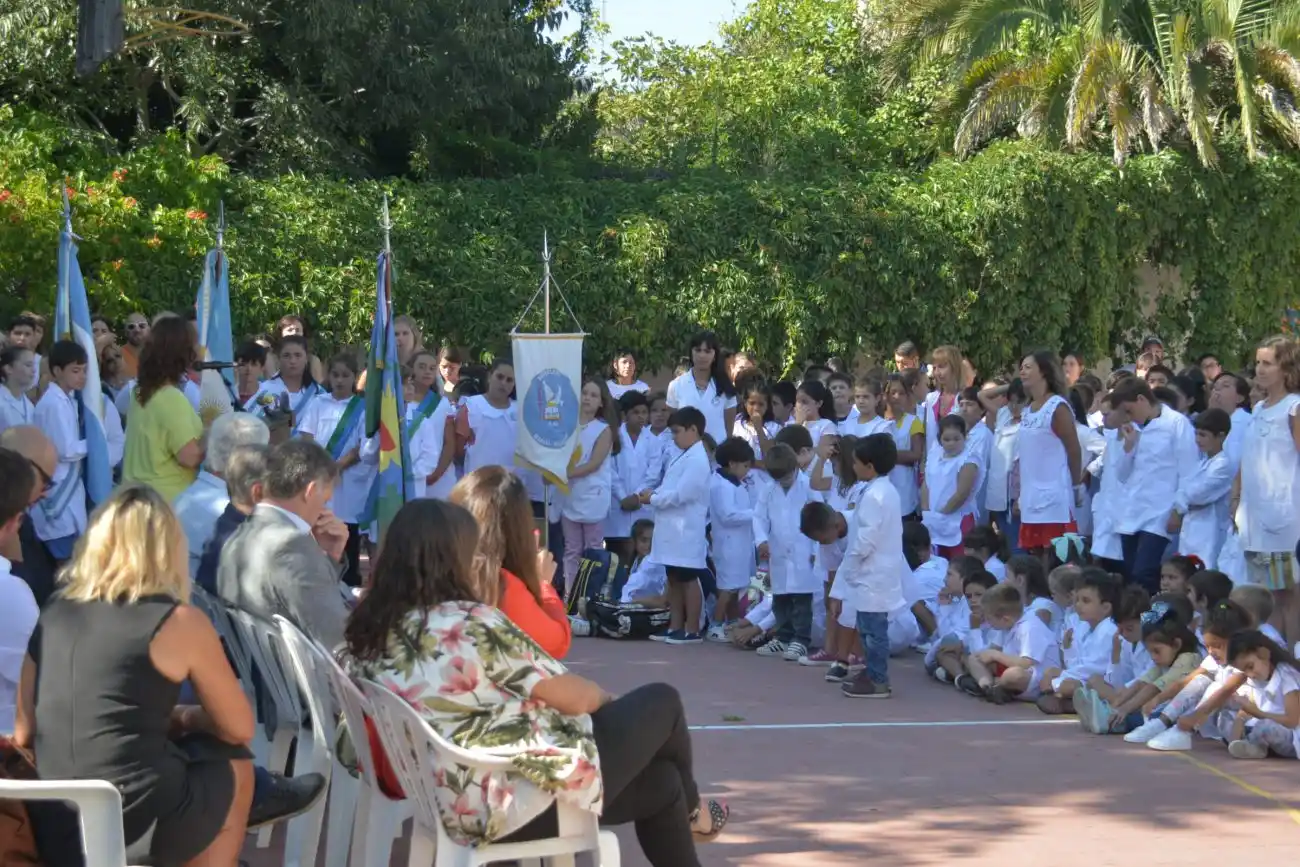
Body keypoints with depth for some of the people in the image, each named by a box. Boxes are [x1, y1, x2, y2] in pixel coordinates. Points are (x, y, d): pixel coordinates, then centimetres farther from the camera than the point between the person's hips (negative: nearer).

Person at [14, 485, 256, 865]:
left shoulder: (53, 612, 8)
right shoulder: (179, 621, -6)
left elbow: (24, 735, 12)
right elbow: (239, 729, 2)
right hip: (142, 822, -5)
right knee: (234, 765, 25)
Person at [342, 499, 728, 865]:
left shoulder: (370, 630, 1)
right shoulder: (470, 624, -21)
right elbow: (572, 697, -9)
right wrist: (604, 697, 10)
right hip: (514, 803, -8)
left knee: (661, 781, 21)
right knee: (661, 703, 13)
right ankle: (690, 812, 41)